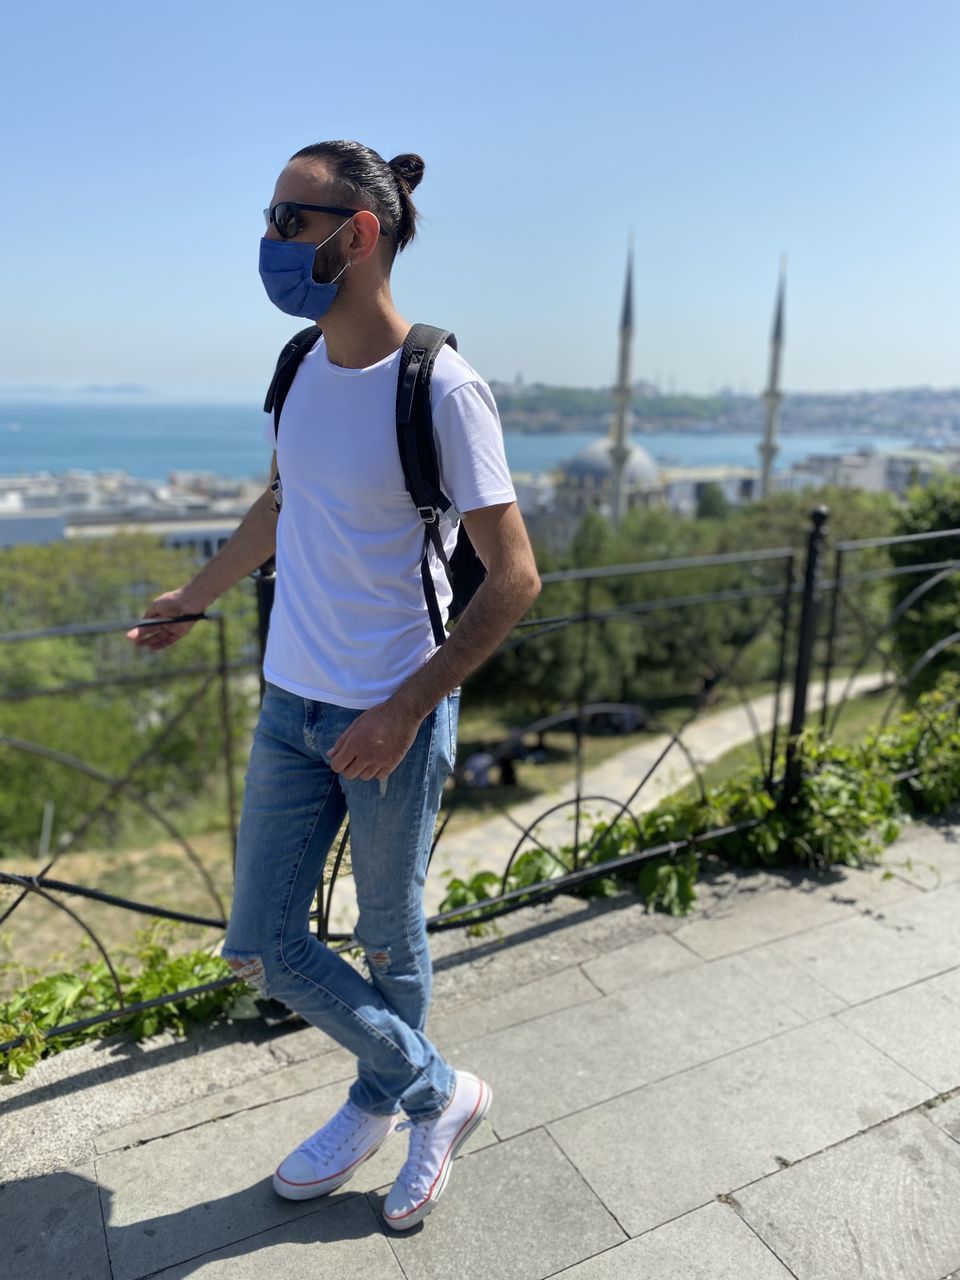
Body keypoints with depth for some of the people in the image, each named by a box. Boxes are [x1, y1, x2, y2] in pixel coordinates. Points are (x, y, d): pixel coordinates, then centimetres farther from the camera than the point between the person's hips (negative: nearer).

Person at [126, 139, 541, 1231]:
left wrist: (405, 713, -18)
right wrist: (190, 598, 32)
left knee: (390, 943, 14)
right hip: (290, 703, 7)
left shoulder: (441, 388, -16)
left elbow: (514, 577, -15)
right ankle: (434, 1090, 34)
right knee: (259, 949, 12)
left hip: (393, 720, -7)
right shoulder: (300, 367, 5)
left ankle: (386, 1104, 43)